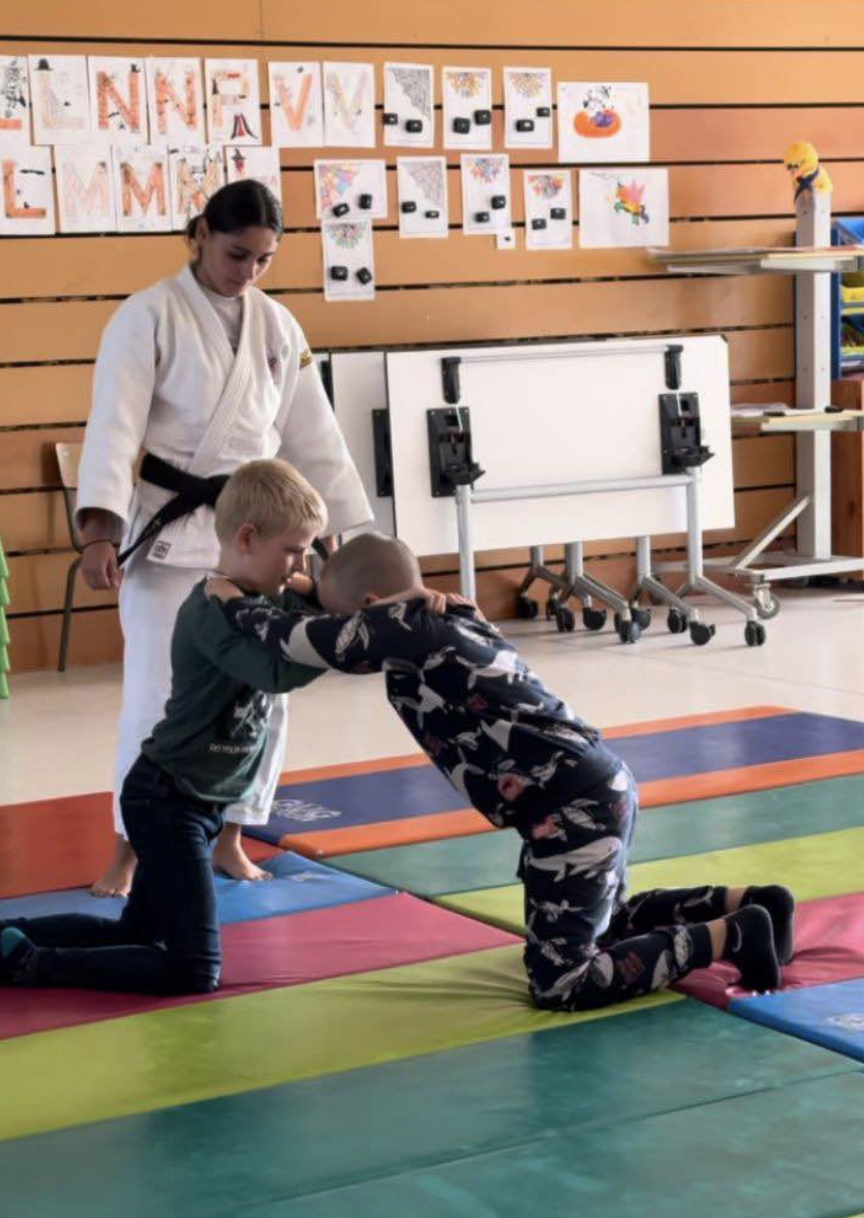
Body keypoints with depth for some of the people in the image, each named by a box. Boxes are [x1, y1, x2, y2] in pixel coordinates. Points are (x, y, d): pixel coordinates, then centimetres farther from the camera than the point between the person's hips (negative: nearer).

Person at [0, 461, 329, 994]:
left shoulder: (267, 597, 5)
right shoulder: (212, 611, -24)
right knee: (195, 973, -11)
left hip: (197, 803, 10)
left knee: (139, 937, 22)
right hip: (166, 802, -10)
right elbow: (280, 670, -39)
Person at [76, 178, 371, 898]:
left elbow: (314, 435, 11)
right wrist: (100, 529, -26)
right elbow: (115, 424, -16)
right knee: (157, 694, -4)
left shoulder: (278, 326, 7)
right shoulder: (150, 316, -8)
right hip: (170, 530, -4)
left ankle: (231, 838, 23)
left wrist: (350, 529, 9)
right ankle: (130, 852, 10)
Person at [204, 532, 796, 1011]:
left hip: (575, 808, -10)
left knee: (561, 984, -7)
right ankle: (747, 904, 21)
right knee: (597, 925, 30)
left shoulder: (407, 626, -12)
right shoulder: (452, 619, 16)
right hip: (597, 791, 10)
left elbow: (306, 642, -11)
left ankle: (732, 937, -4)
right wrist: (319, 595, 24)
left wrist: (235, 603, 6)